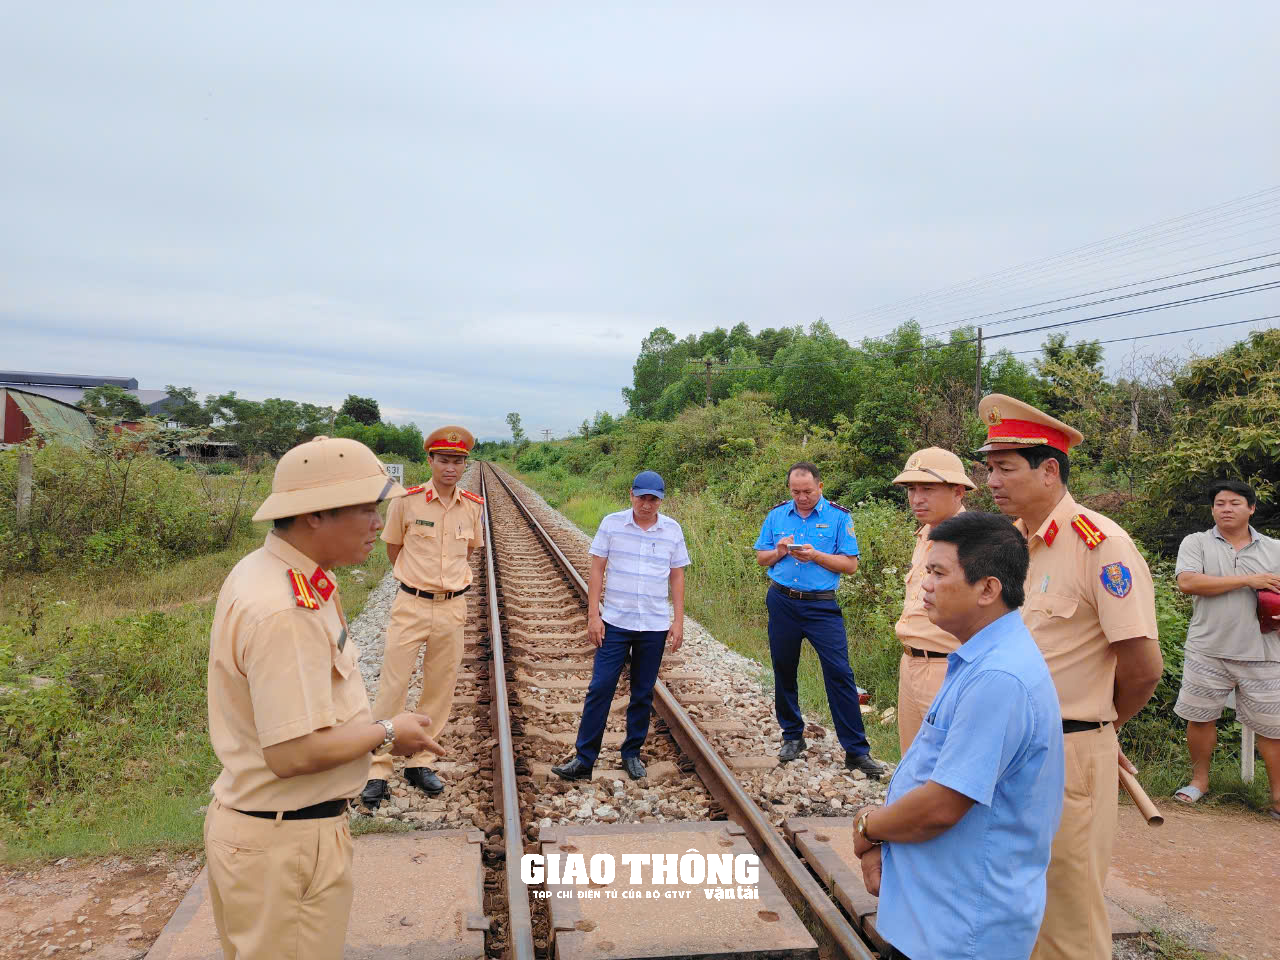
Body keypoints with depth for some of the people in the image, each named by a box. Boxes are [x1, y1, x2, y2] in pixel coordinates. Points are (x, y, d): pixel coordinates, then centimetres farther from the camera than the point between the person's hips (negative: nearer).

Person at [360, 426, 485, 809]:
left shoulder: (473, 506, 0)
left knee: (440, 690, 10)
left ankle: (420, 763, 25)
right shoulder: (406, 501, -8)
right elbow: (393, 548, 7)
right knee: (392, 687, -2)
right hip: (411, 606, -3)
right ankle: (378, 771, 9)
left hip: (453, 608, 3)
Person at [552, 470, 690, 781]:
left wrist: (678, 621, 4)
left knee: (643, 694, 10)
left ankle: (632, 754, 25)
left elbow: (677, 576, 7)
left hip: (655, 626, 2)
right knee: (599, 689, -4)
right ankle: (584, 759, 3)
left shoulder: (672, 530, 1)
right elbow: (597, 569, 0)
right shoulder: (612, 523, -3)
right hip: (615, 623, -1)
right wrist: (593, 615, -5)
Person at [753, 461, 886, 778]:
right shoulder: (776, 515, 7)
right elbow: (760, 558, 12)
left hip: (822, 606, -3)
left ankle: (856, 751, -2)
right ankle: (792, 737, 28)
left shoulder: (838, 516, -2)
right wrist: (779, 551, -9)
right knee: (784, 671, 11)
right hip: (782, 603, 3)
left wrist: (815, 555, -18)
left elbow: (850, 564, -4)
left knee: (840, 674, -8)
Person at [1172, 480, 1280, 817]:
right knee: (1200, 717, 8)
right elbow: (1187, 582, -14)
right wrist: (1248, 580, -15)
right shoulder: (1197, 543, 3)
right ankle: (1200, 779, 27)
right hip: (1208, 651, -1)